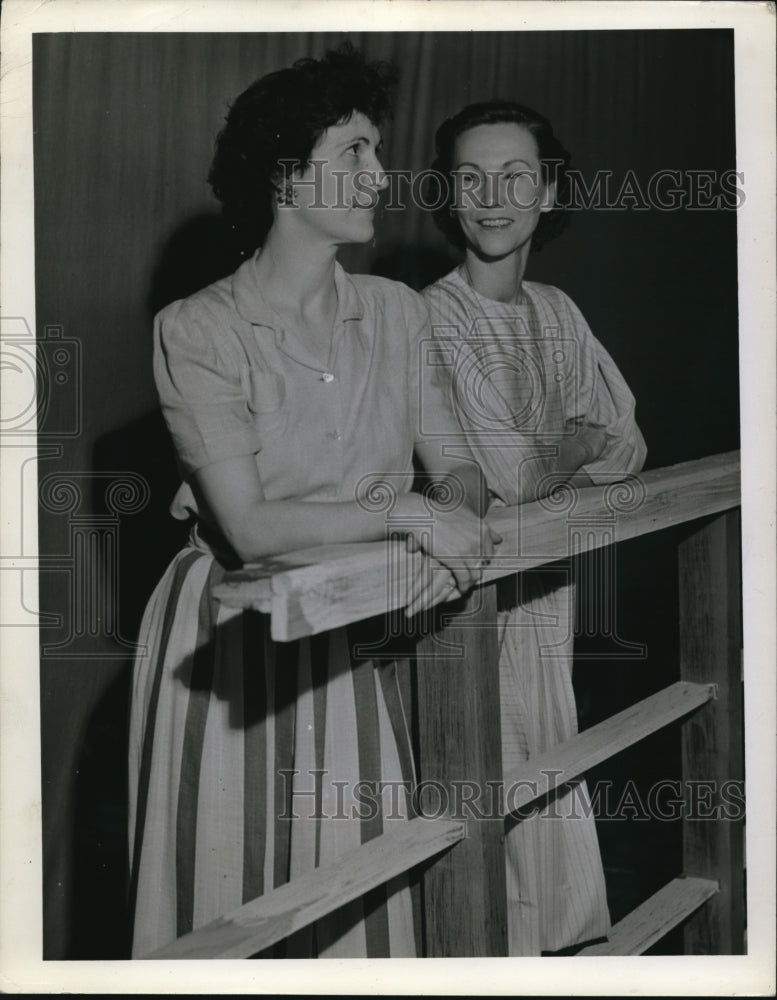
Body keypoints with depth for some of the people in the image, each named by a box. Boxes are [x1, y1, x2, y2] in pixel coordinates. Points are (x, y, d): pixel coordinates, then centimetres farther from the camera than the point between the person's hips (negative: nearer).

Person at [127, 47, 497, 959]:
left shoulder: (397, 313, 2)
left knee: (357, 892, 9)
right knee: (230, 892, 6)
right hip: (229, 640, -4)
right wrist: (406, 515, -23)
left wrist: (456, 534, -17)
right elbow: (250, 528, -19)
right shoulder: (197, 330, -12)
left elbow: (457, 467, 5)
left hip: (351, 637, 4)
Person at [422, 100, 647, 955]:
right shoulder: (432, 318, -17)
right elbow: (506, 473, -23)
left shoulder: (557, 311, 7)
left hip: (546, 586, 7)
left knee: (547, 796, 18)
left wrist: (544, 455, -13)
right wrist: (581, 442, -5)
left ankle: (554, 944, 33)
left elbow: (627, 449, 5)